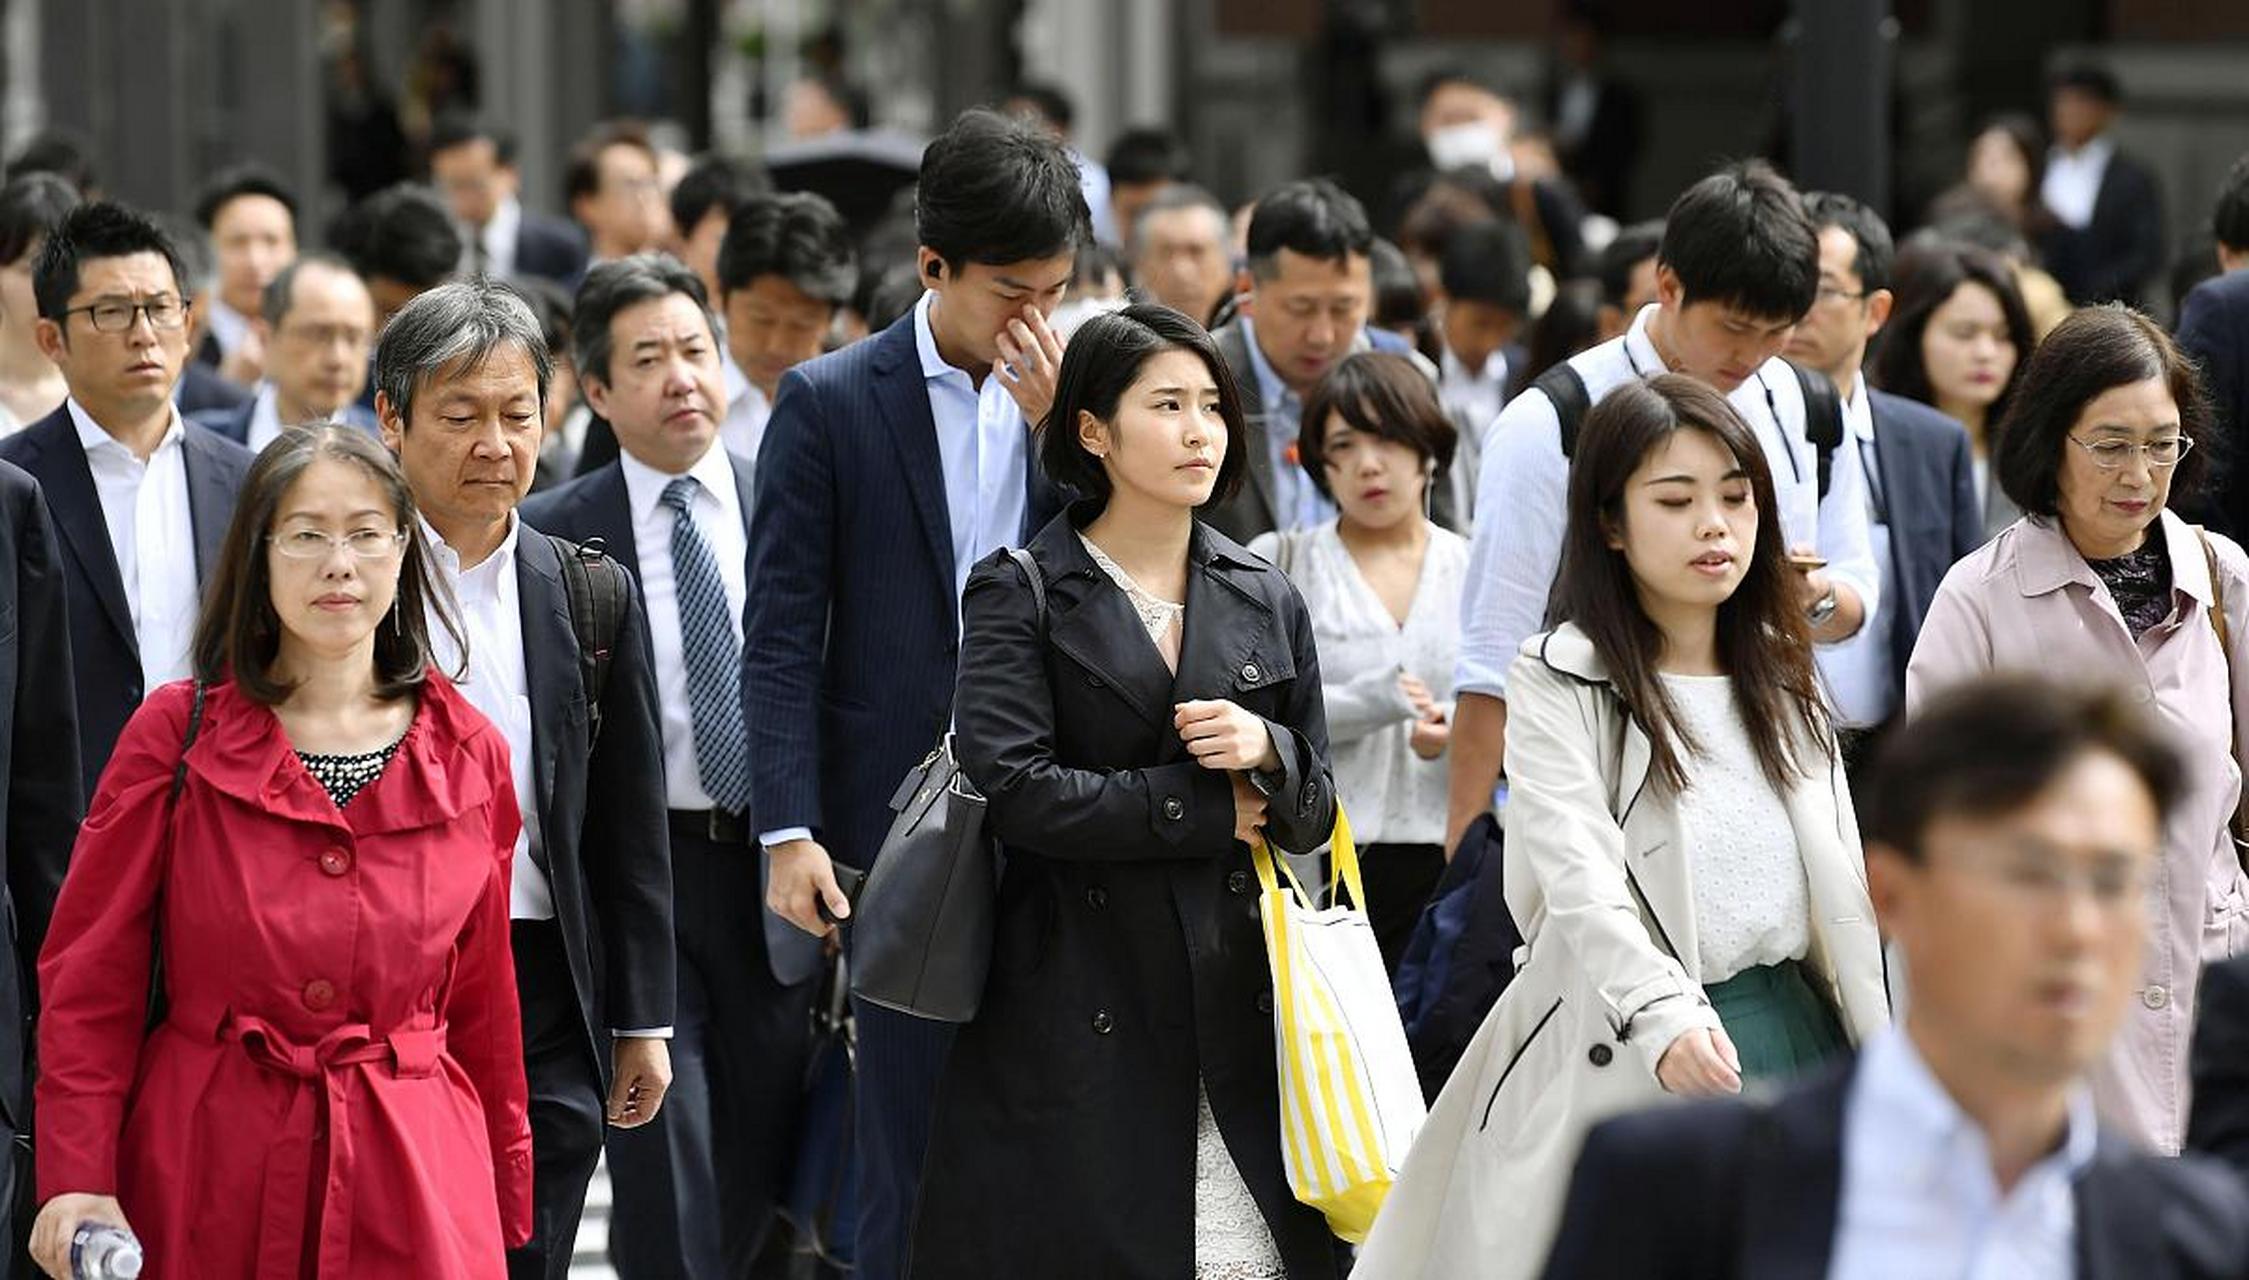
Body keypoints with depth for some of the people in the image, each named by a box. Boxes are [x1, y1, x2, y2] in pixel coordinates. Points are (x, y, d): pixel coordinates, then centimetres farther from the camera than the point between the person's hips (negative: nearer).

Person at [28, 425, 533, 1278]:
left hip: (410, 1171, 2)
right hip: (204, 1167, -1)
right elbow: (90, 976, -1)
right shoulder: (178, 734, -2)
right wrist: (78, 1177, -10)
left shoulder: (469, 756, 5)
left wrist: (506, 1200, 14)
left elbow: (481, 1000, 12)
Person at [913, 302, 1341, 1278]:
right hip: (1078, 1015, -3)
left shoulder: (1264, 602, 13)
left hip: (1237, 1005, 4)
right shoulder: (1022, 594, 0)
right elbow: (1014, 787, -13)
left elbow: (1313, 817, 15)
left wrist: (1267, 751, -8)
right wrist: (1206, 807, -7)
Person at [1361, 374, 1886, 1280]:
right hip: (1627, 1060, -5)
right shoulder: (1560, 681, -5)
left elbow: (1841, 886, 15)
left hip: (1795, 1032, 5)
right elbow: (1583, 885, -18)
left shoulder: (1781, 679, 14)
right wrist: (1667, 1022, -35)